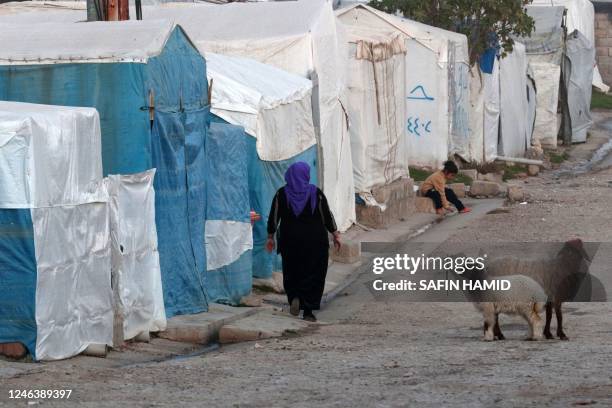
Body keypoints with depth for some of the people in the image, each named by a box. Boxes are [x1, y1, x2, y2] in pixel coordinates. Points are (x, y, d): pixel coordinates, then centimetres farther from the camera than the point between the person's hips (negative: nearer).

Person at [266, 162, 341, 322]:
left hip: (289, 240, 1)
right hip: (314, 241, -1)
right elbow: (327, 216, -2)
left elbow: (273, 217, 1)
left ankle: (294, 297, -9)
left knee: (292, 273, 16)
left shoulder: (281, 194, -3)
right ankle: (308, 311, 1)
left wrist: (271, 237, 11)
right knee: (313, 274, 5)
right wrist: (335, 235, 8)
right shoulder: (316, 193, -6)